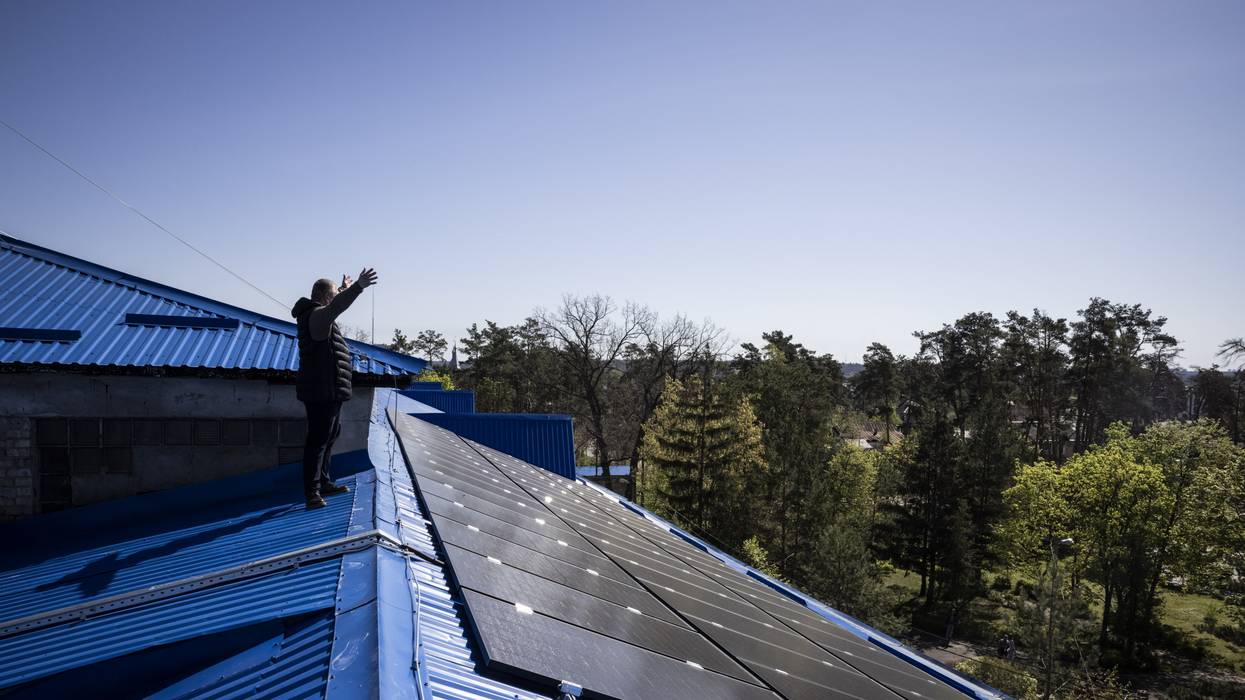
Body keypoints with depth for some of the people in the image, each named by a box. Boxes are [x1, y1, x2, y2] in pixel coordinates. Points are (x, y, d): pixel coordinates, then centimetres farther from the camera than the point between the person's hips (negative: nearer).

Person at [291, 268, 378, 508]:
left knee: (329, 437, 19)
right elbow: (336, 307, -37)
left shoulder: (317, 315, 19)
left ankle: (324, 483, 29)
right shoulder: (317, 315, -14)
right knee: (318, 441, -11)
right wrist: (358, 287, -48)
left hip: (329, 392, 11)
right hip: (322, 392, -11)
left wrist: (345, 289, 54)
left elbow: (334, 306, 43)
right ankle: (312, 491, -10)